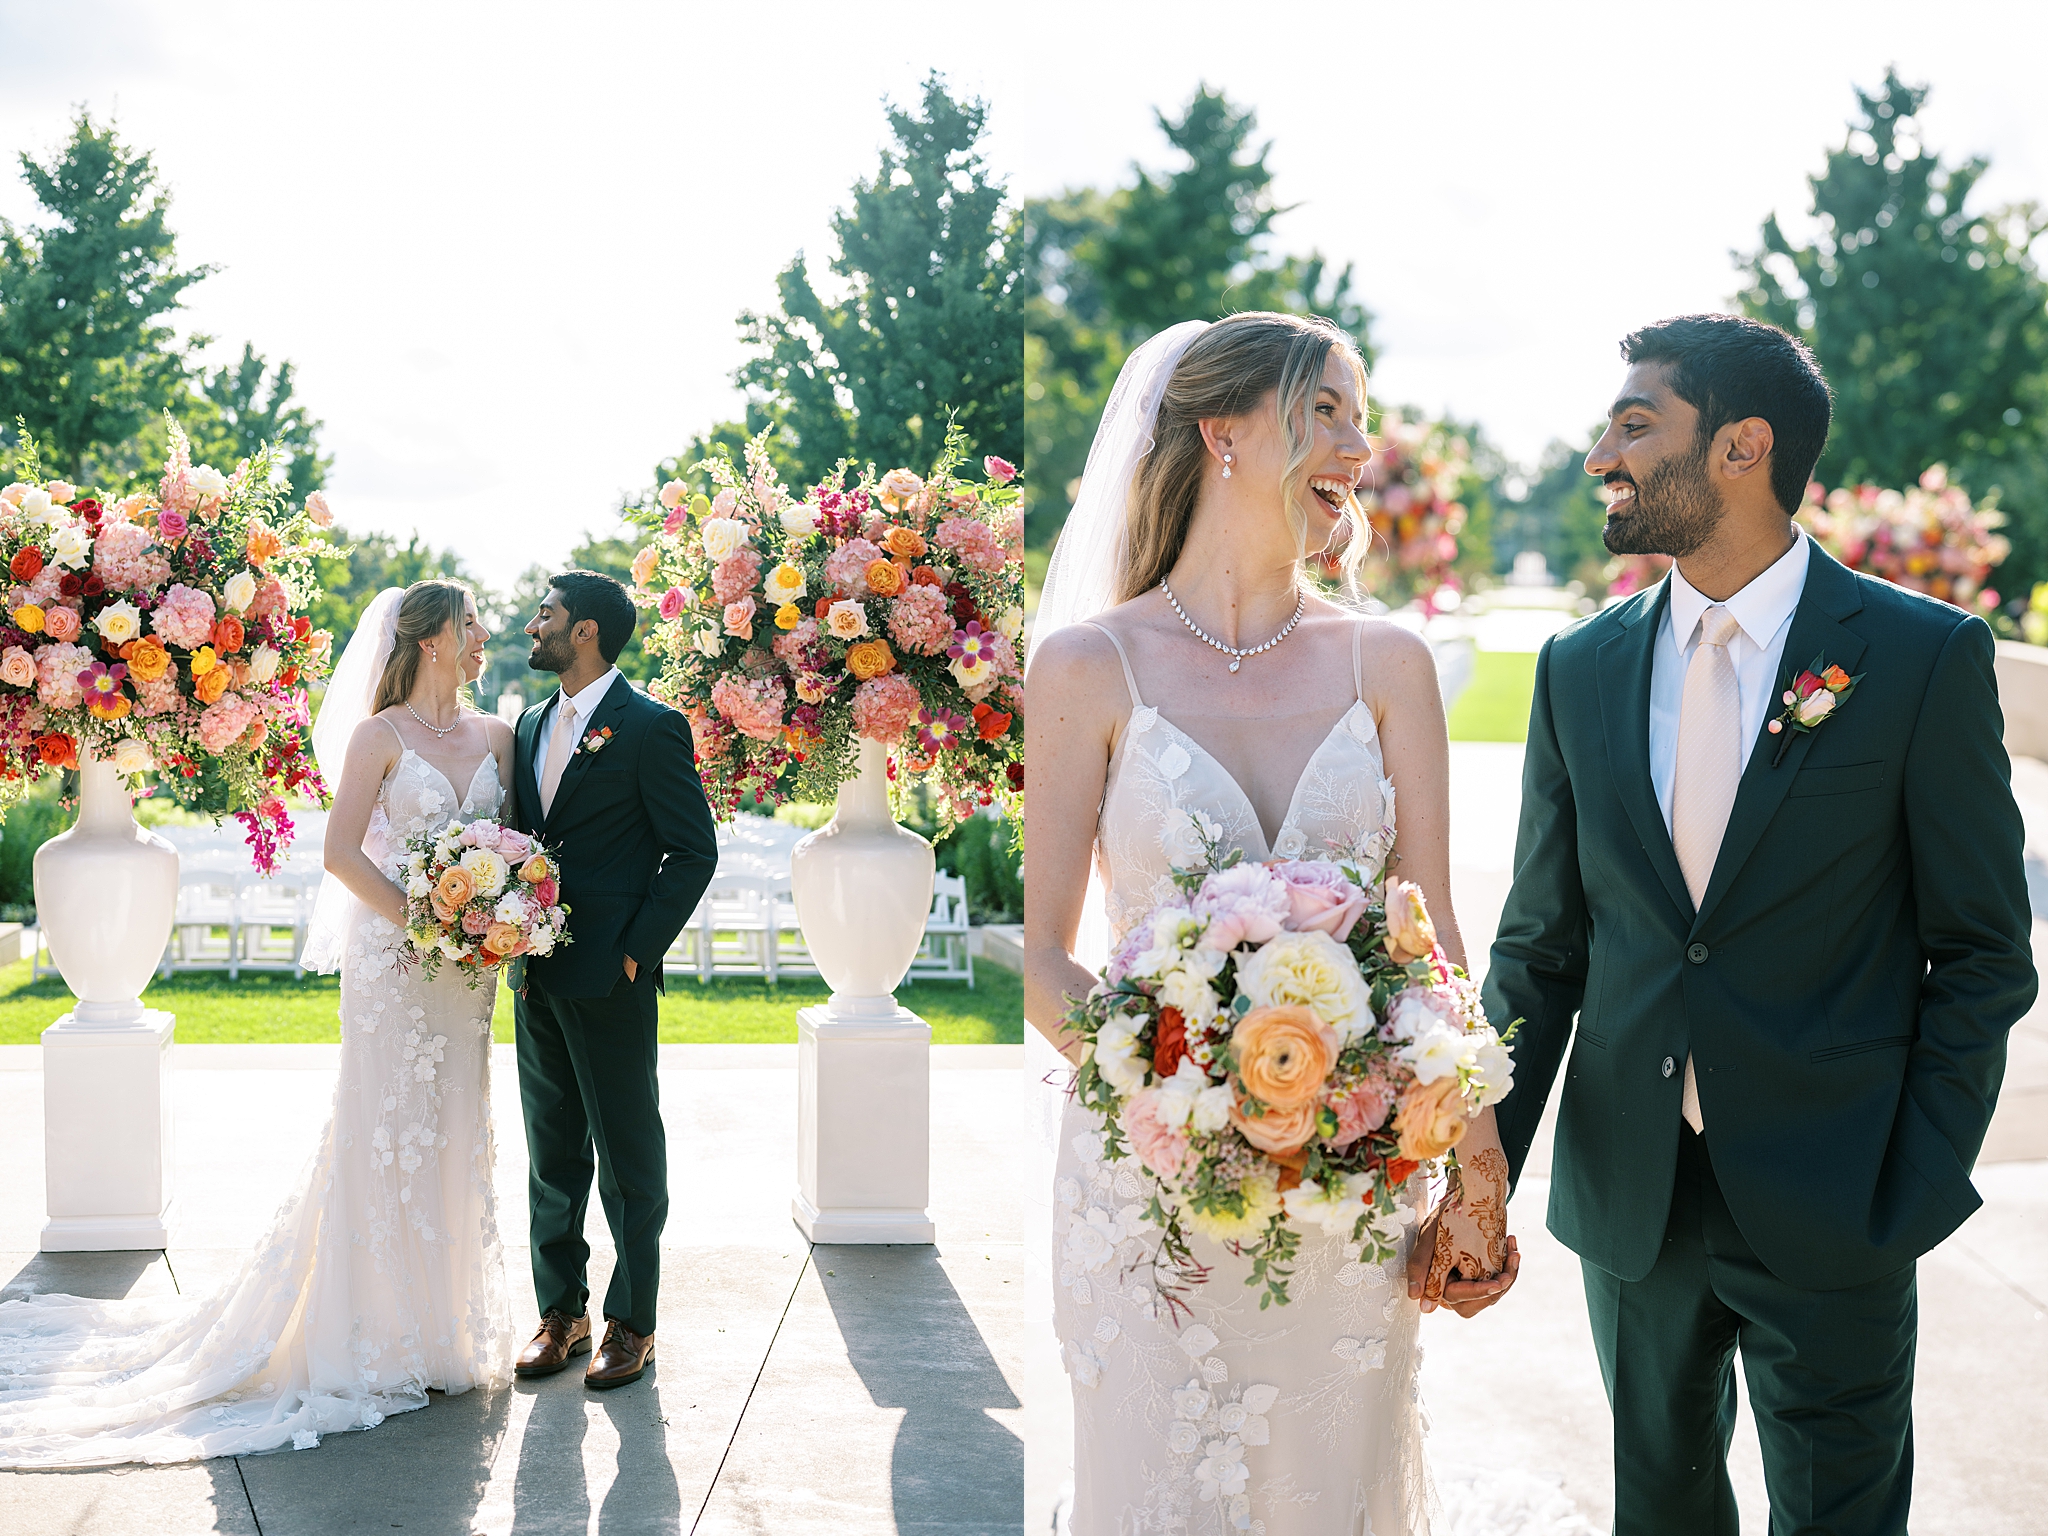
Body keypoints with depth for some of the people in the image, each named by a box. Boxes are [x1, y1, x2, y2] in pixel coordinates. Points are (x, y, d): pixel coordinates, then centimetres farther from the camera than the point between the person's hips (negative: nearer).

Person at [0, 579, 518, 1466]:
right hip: (393, 960, -5)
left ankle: (442, 1325, 20)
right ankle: (379, 1334, 7)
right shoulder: (380, 736, -5)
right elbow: (340, 852, -10)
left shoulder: (495, 737, 10)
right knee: (385, 1139, -2)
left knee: (453, 1139, 10)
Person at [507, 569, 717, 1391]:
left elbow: (694, 852, -10)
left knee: (627, 1154, 3)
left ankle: (632, 1321, 12)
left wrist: (636, 950, -13)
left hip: (610, 982, -7)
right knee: (552, 1152, 13)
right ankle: (561, 1312, 23)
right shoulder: (533, 723, 13)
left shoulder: (650, 728, -10)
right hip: (538, 975, 7)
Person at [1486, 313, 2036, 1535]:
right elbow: (1541, 944, 7)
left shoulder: (1925, 656, -7)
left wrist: (1916, 1191, -9)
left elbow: (1983, 952, -4)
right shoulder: (1582, 669, 4)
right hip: (1629, 1197, 4)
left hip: (1831, 1207, -3)